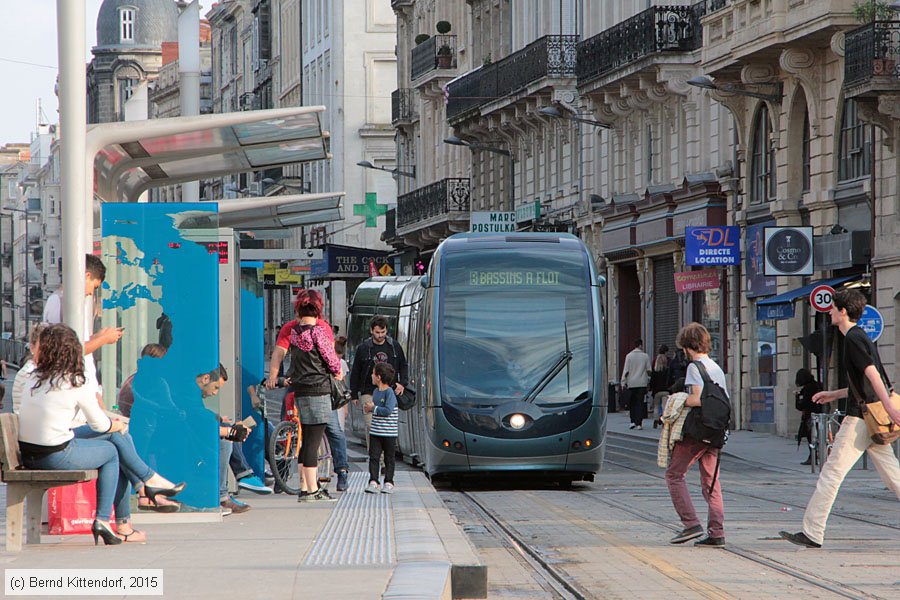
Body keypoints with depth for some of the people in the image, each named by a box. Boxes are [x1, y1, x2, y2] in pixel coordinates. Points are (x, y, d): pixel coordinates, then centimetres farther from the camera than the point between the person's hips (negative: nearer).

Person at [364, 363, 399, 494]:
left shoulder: (389, 392, -13)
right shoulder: (375, 391, 10)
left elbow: (388, 410, -23)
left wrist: (373, 408, -16)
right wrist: (368, 408, 4)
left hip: (389, 433, -6)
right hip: (375, 432, 6)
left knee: (389, 458, 4)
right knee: (373, 457, -2)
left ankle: (388, 482, 10)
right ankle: (373, 482, -3)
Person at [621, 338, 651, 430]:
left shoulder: (629, 356, -3)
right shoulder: (645, 356, 0)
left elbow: (626, 370, -4)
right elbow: (649, 370, 5)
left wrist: (623, 382, 2)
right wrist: (648, 379, 19)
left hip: (631, 383, 0)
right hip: (642, 383, 0)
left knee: (632, 403, 12)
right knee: (640, 403, 2)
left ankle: (633, 421, 6)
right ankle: (639, 423, -3)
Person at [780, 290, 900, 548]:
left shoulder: (853, 338, -11)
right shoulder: (860, 337, 19)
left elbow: (872, 374, -21)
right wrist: (834, 395, 28)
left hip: (859, 419, -10)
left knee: (831, 473, -5)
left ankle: (812, 533, -4)